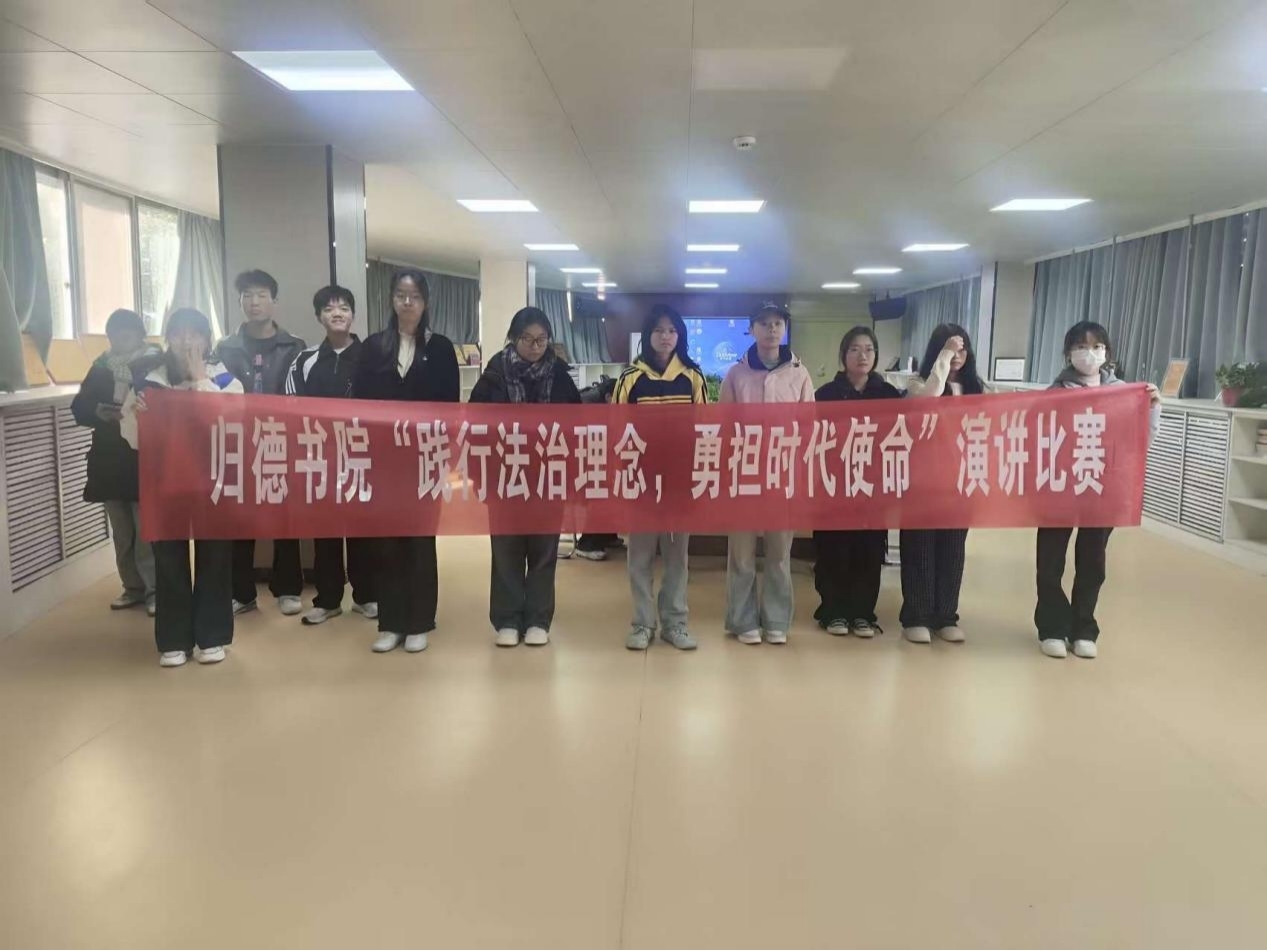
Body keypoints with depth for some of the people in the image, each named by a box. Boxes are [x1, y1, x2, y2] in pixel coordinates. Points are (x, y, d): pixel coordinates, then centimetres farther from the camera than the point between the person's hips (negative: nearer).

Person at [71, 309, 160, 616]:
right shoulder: (102, 366, 7)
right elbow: (79, 408, 7)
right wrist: (101, 412, -13)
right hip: (109, 461, 5)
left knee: (146, 531, -4)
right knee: (121, 533, 12)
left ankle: (155, 590, 7)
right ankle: (133, 587, 23)